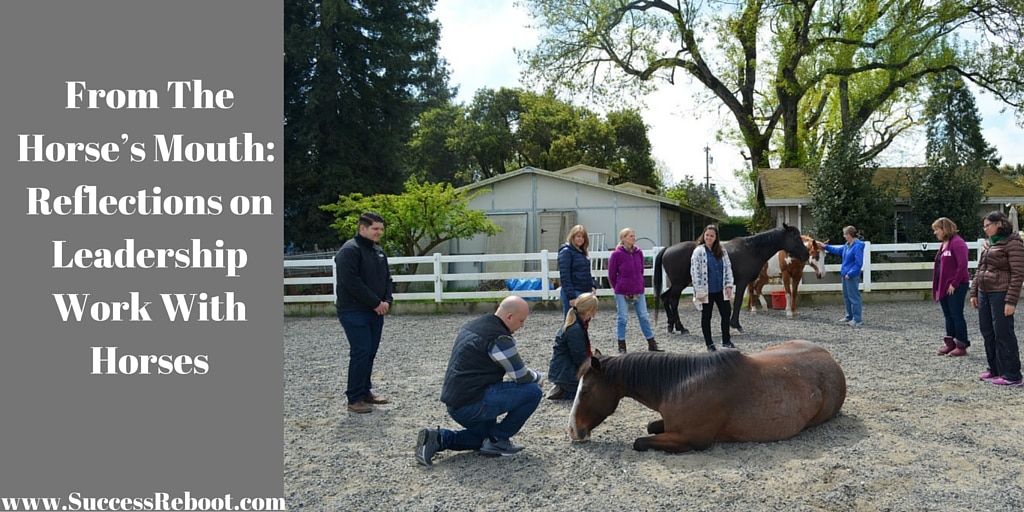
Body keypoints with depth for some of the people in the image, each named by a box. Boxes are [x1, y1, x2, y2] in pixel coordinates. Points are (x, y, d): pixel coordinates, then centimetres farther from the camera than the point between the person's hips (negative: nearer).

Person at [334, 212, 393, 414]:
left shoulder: (378, 251, 13)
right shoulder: (349, 250, -13)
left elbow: (386, 279, 17)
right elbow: (352, 283, -21)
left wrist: (387, 301, -1)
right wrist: (376, 302, -17)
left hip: (375, 312, 8)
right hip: (355, 312, -8)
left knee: (370, 353, 11)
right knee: (361, 353, -8)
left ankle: (365, 391, 23)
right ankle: (355, 399, 1)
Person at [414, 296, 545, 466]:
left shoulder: (472, 325, 14)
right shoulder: (499, 338, -15)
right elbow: (521, 377, -10)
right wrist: (539, 377, 12)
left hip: (454, 403, 10)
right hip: (473, 404, -10)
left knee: (486, 437, 31)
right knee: (532, 391, -7)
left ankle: (438, 438, 9)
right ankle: (498, 440, 4)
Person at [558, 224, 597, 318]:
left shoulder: (583, 252, 17)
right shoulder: (566, 251, -8)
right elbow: (564, 276, -15)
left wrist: (593, 285, 8)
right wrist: (570, 296, -20)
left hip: (585, 292, 8)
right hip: (574, 293, -8)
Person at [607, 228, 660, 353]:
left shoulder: (639, 252, 3)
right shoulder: (616, 254, -10)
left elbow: (641, 271, 14)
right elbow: (611, 275, -2)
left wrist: (639, 285, 11)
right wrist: (618, 288, 4)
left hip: (639, 292, 4)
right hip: (622, 293, -4)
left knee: (644, 317, 9)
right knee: (622, 318, 4)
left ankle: (652, 344, 17)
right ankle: (622, 346, 15)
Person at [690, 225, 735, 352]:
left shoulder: (722, 251, 5)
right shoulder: (698, 251, -10)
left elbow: (728, 268, 8)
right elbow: (695, 272, -13)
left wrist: (729, 285, -1)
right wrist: (700, 291, -16)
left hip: (720, 290, 4)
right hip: (706, 291, -4)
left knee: (726, 314, 8)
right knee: (706, 317, 7)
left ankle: (726, 341, 24)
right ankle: (709, 344, 18)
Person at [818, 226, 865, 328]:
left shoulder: (857, 246, -20)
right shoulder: (847, 245, 8)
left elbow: (858, 264, -22)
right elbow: (837, 250, 26)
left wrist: (850, 274, -21)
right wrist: (825, 246, 26)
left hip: (852, 276, -10)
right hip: (846, 275, 10)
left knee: (854, 297, -3)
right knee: (846, 297, 17)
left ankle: (857, 320, 4)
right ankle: (850, 317, 28)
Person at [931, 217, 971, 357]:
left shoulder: (957, 242, -13)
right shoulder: (943, 244, 15)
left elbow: (962, 264, -20)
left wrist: (954, 284, -19)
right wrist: (938, 286, 12)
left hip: (956, 287, -9)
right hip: (944, 286, 9)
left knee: (957, 316, -2)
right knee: (948, 316, 12)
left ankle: (962, 346, 6)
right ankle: (950, 343, 19)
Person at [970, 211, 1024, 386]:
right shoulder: (987, 244, 14)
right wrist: (974, 292, 12)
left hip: (1000, 294, -8)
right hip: (984, 293, 8)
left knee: (1003, 334, -3)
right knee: (987, 333, 13)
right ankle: (994, 369, 24)